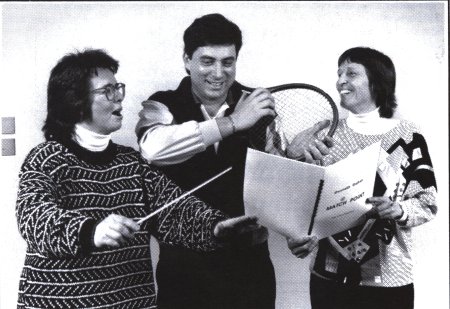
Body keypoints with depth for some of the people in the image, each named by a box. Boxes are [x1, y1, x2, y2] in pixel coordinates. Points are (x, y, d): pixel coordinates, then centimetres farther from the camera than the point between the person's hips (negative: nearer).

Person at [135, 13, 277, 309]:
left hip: (250, 262, 2)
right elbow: (153, 148, -26)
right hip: (184, 264, -1)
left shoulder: (258, 108, 1)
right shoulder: (163, 106, -4)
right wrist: (232, 122, -27)